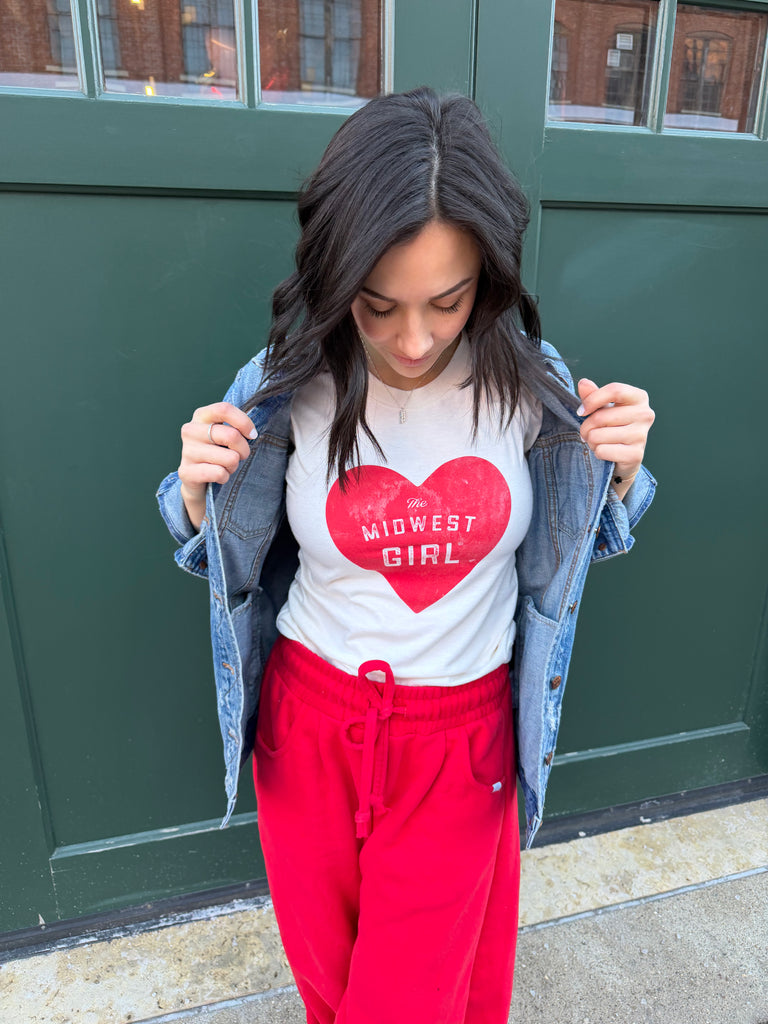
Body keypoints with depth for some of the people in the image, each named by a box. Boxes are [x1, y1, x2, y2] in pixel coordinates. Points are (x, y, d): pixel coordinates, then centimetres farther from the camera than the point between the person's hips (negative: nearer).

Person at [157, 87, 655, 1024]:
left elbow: (569, 548, 3)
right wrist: (201, 489, -21)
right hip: (311, 721, 1)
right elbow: (230, 565, -1)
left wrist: (621, 468, -16)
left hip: (462, 734, 0)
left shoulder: (530, 385, -12)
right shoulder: (288, 391, -14)